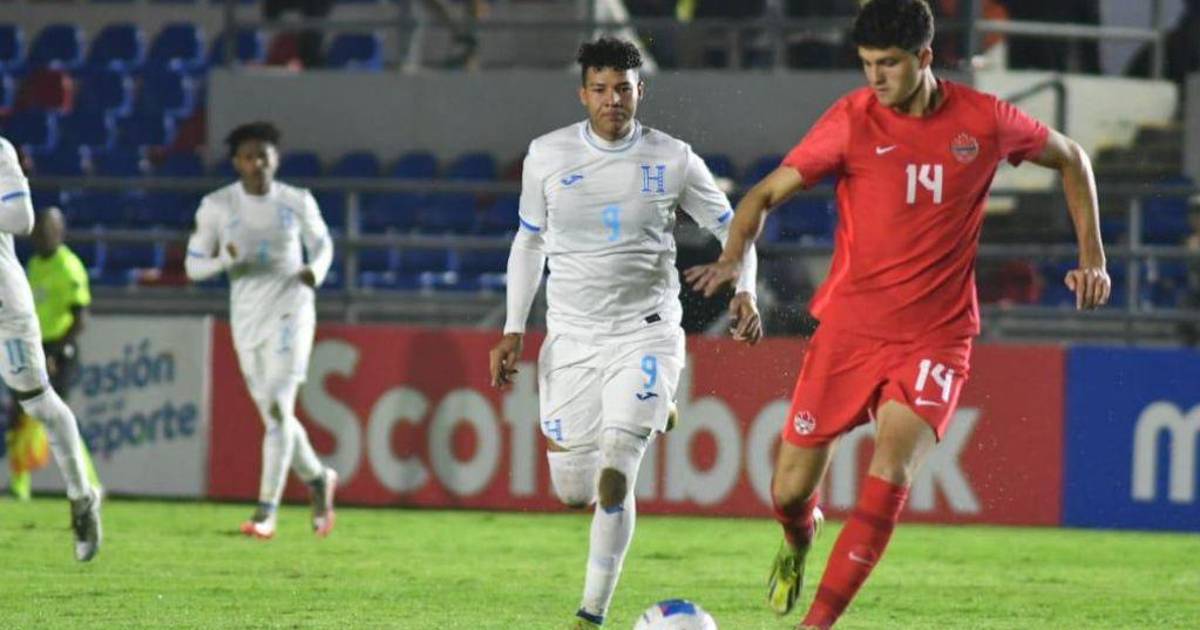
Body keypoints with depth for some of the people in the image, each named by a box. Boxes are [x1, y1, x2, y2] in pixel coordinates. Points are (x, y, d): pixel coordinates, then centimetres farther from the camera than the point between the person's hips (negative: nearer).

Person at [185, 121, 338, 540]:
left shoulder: (297, 202, -2)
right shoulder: (217, 206, -2)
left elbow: (322, 244, 13)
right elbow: (193, 265, 1)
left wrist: (317, 270, -10)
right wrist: (225, 260, -21)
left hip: (290, 312, -3)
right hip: (247, 317, 3)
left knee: (278, 408, -17)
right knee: (273, 415, 10)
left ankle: (266, 511, -18)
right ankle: (318, 479, 36)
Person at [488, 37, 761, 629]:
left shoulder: (672, 160, -4)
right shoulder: (548, 156, 0)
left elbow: (730, 225, 7)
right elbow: (528, 242, 12)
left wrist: (744, 291, -10)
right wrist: (513, 330, 7)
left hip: (646, 333, -2)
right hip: (571, 338, 3)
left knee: (614, 479, -19)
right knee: (574, 490, 6)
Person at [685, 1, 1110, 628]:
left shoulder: (983, 121, -3)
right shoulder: (852, 119, -7)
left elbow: (1071, 158, 15)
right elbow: (767, 193, -6)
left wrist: (1091, 258, 8)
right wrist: (734, 254, -26)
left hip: (936, 335, -1)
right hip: (850, 325, 1)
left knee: (890, 470, -24)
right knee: (790, 491, 3)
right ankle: (799, 541, 42)